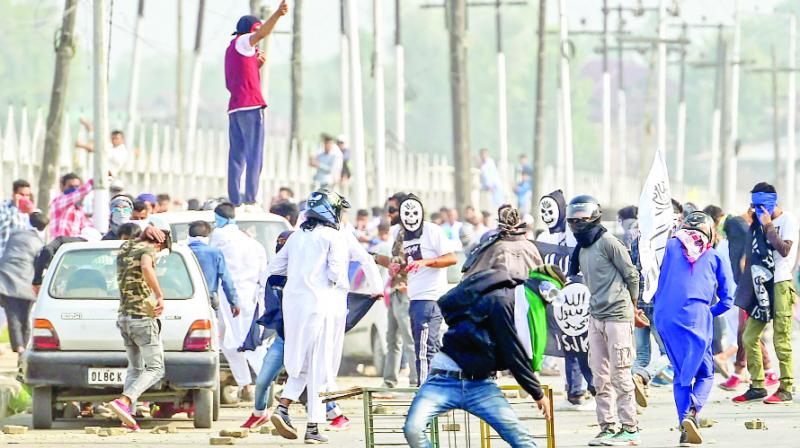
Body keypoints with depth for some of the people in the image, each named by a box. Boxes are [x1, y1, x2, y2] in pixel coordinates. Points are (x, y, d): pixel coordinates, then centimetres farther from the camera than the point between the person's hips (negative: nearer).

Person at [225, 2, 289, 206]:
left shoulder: (231, 49, 24)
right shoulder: (242, 42, -1)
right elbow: (262, 33, -22)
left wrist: (257, 64, 18)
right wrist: (278, 14, -37)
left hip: (234, 108, 9)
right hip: (251, 106, -9)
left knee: (237, 157, 6)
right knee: (254, 156, -11)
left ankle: (235, 201, 2)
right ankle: (250, 198, -18)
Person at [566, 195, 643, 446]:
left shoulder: (608, 243, -10)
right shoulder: (581, 250, 14)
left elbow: (632, 275, -6)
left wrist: (632, 306, 6)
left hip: (617, 317, -8)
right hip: (596, 318, 8)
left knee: (620, 375, -6)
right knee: (600, 378, 7)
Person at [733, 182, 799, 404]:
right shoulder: (760, 223, 14)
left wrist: (768, 226, -15)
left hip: (781, 285, -7)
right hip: (762, 286, 7)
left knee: (781, 339, -7)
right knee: (749, 337, 4)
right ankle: (757, 386, 11)